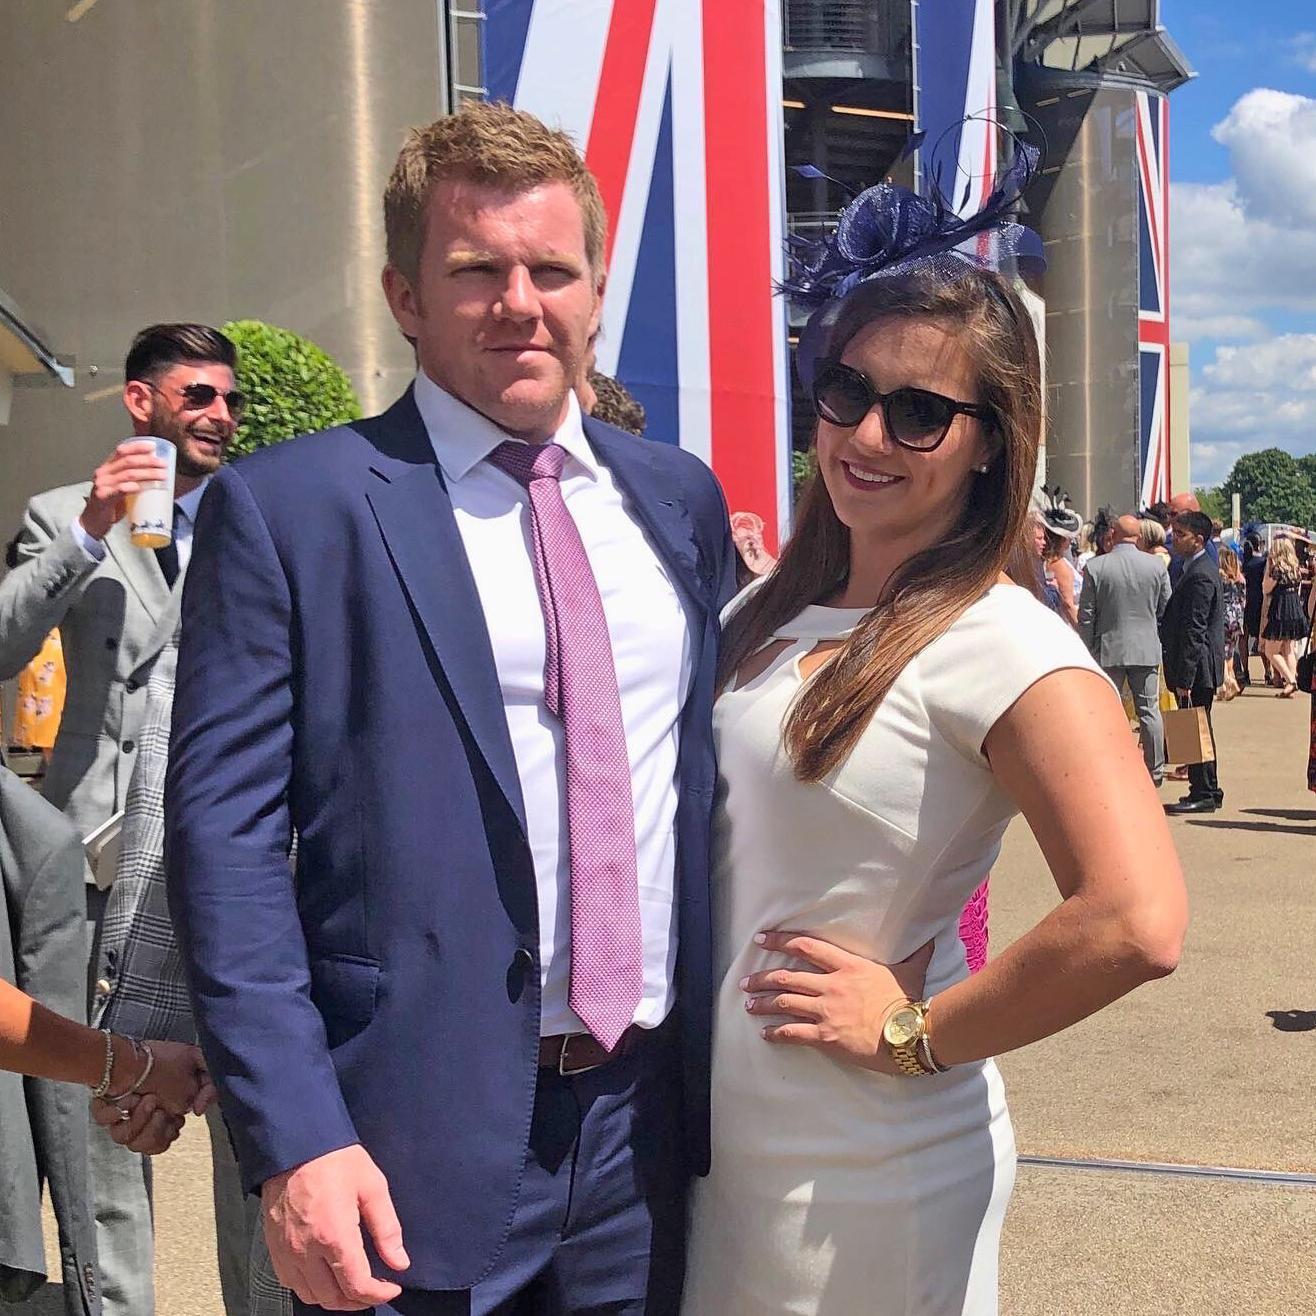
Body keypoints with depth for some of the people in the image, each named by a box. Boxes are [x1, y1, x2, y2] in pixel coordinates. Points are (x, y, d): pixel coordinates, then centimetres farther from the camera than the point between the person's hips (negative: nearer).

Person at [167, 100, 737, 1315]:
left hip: (658, 1115, 5)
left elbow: (720, 766, 12)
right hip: (420, 1142, -4)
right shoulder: (287, 508, -8)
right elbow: (225, 831, -10)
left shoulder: (680, 496, 7)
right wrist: (293, 1141, -16)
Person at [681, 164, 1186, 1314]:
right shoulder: (775, 611, 3)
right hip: (721, 1134, 7)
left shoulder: (1004, 645, -19)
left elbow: (1136, 924, -30)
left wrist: (915, 1031, -19)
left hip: (865, 1176, -6)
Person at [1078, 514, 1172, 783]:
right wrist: (1162, 644, 18)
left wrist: (1087, 651, 3)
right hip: (1147, 649, 2)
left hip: (1108, 649, -2)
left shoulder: (1095, 567, -8)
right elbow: (1166, 611, 4)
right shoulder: (1156, 566, -2)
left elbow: (1086, 616, -5)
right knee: (1149, 711, 8)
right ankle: (1155, 770, 14)